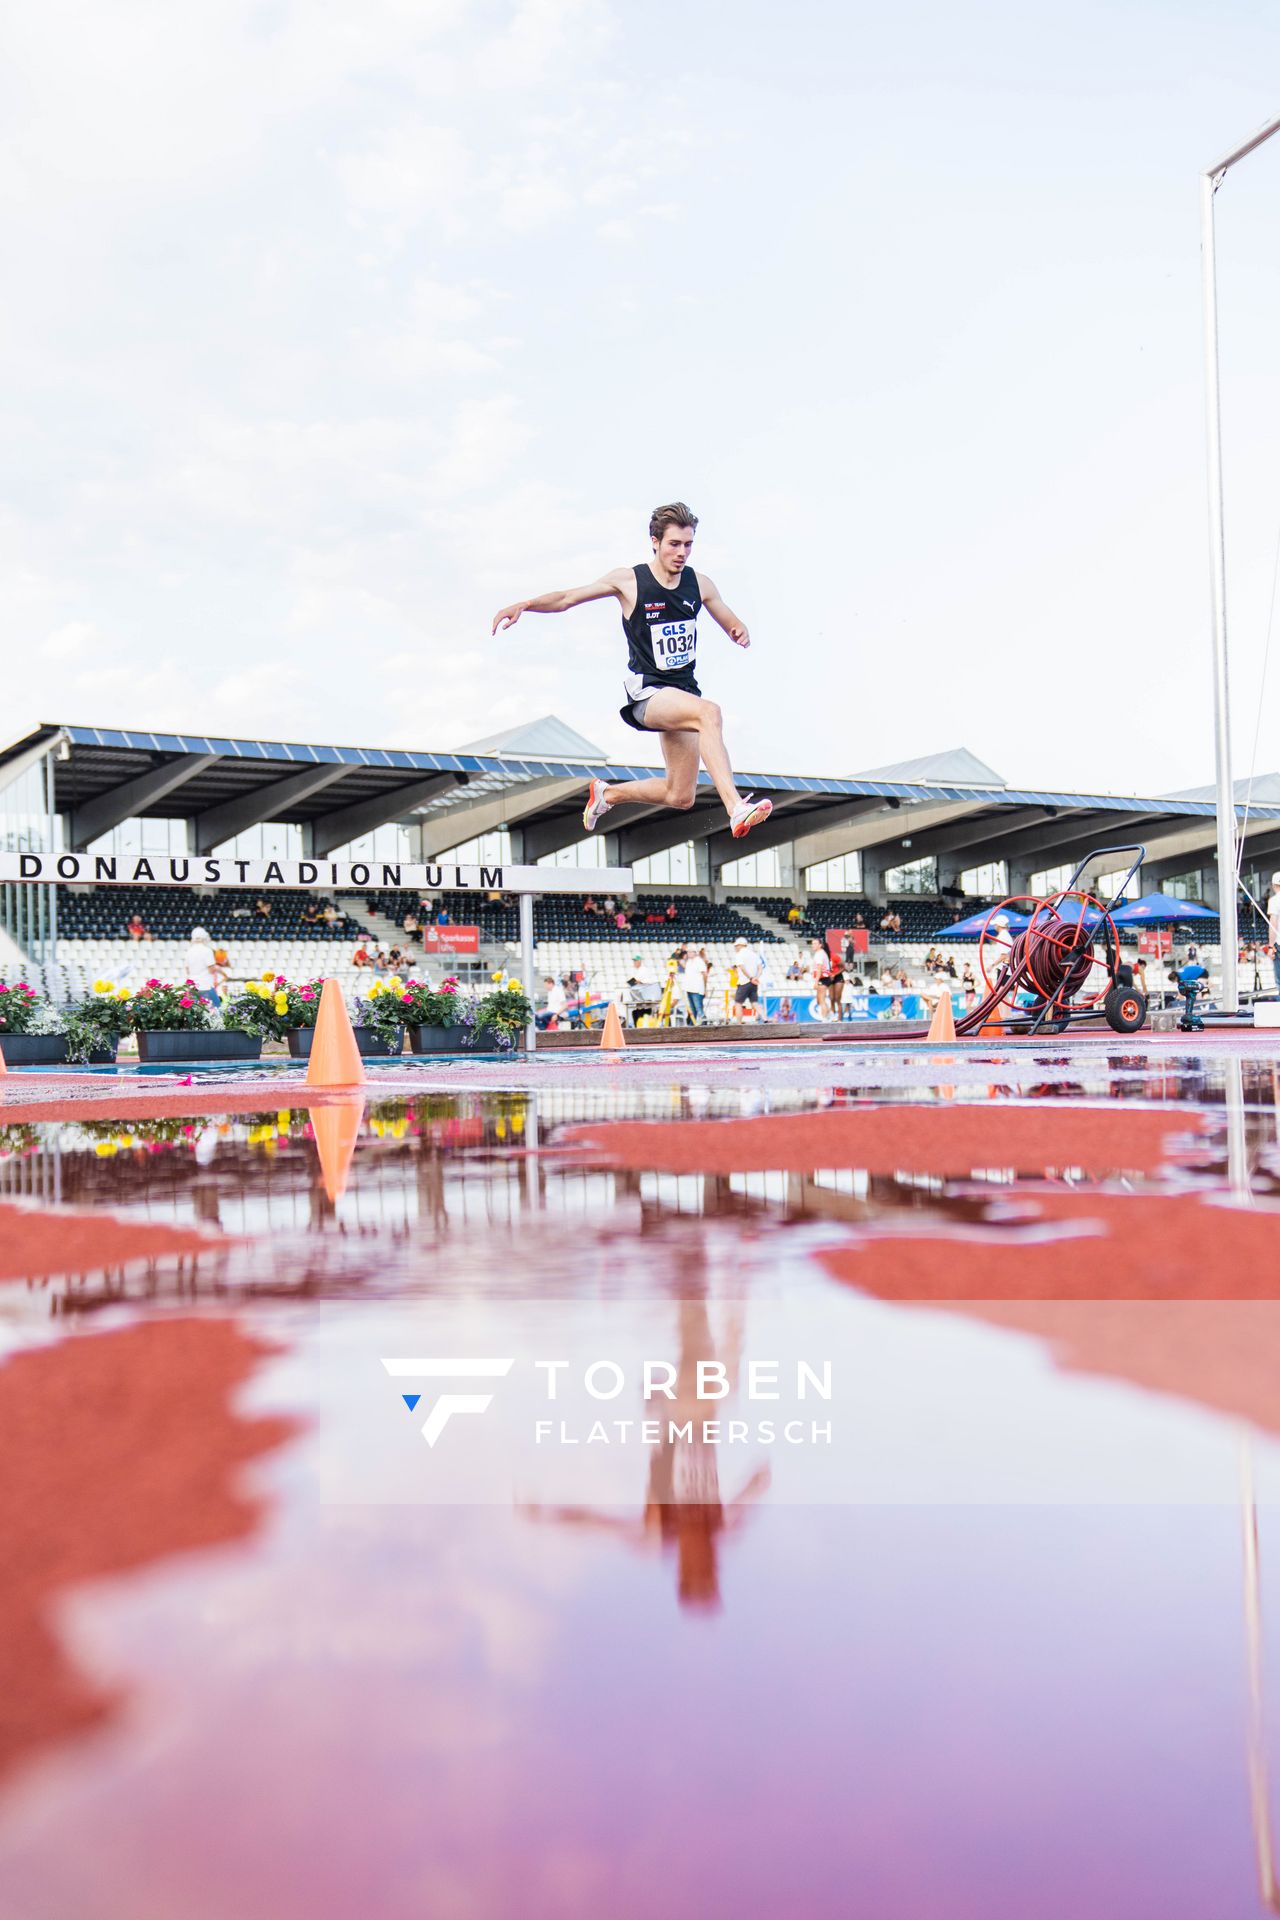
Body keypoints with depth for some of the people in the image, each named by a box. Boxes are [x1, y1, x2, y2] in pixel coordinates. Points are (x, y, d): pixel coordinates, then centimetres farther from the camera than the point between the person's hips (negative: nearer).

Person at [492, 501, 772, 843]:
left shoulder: (700, 584, 5)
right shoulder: (628, 580, -5)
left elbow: (734, 627, 15)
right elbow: (567, 598, -2)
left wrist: (741, 633, -9)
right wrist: (524, 604, -16)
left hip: (683, 691, 6)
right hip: (646, 691, -6)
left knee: (681, 797, 5)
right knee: (709, 712, -37)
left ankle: (607, 793, 30)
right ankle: (736, 809, -46)